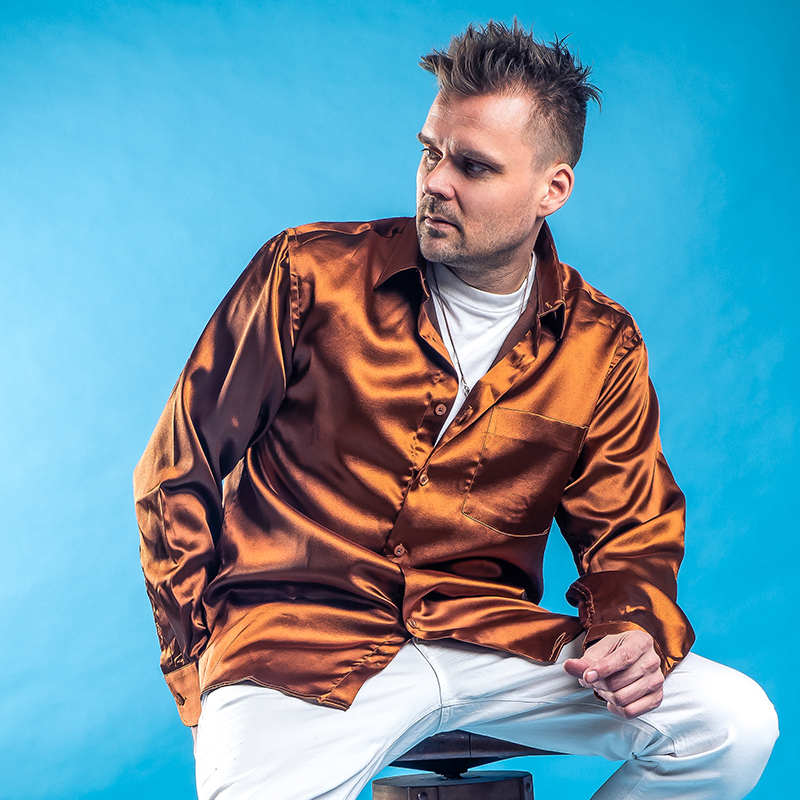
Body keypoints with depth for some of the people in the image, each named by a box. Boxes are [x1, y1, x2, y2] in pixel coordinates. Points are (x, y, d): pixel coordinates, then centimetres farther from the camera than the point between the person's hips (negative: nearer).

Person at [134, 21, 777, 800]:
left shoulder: (601, 348, 5)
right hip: (300, 641, -3)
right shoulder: (308, 275, -2)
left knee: (736, 725, -12)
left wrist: (636, 631, -10)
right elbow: (178, 474, 4)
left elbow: (630, 532, 14)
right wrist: (200, 671, 2)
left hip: (491, 642, 4)